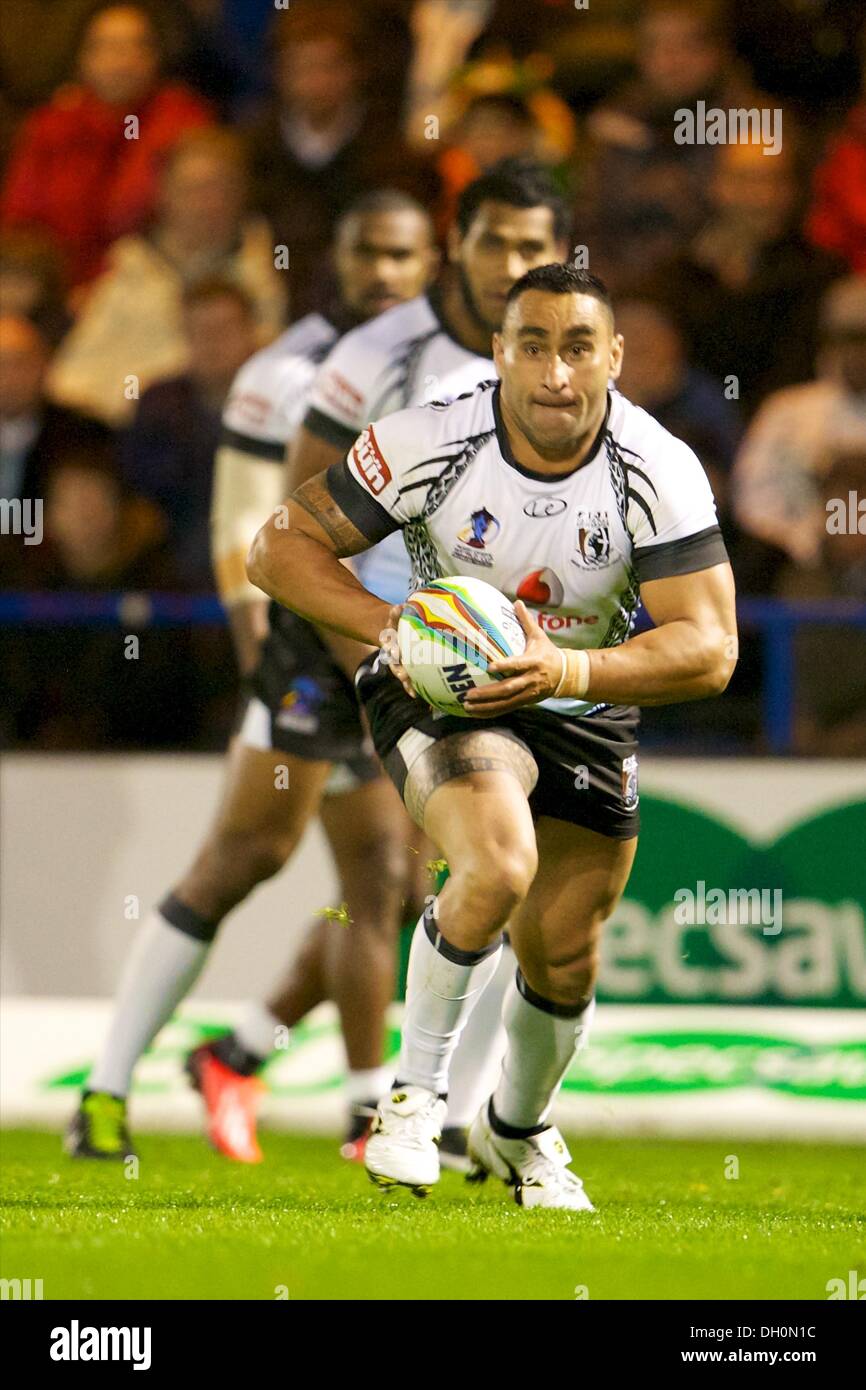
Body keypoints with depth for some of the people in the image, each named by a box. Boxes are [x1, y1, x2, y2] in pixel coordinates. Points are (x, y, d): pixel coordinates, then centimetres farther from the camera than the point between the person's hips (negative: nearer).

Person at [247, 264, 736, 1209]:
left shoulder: (660, 472, -20)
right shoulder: (429, 444, -22)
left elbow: (709, 647, -22)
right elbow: (279, 547, -13)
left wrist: (568, 670, -37)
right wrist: (390, 626, -29)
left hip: (586, 712, 3)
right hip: (440, 694, -3)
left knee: (563, 960, 10)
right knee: (498, 866, -31)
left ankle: (516, 1134, 41)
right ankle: (416, 1092, -11)